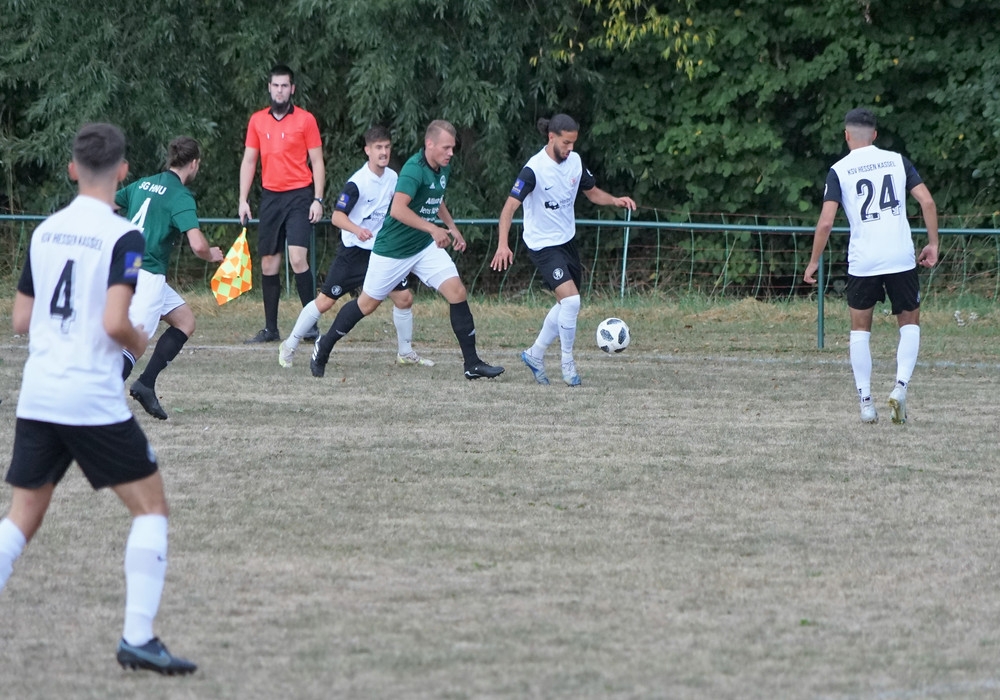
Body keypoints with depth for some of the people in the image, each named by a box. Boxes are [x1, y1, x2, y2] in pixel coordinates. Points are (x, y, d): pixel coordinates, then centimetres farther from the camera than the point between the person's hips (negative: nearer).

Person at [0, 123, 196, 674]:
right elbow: (114, 323, -19)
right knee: (150, 507, 4)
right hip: (94, 401, -6)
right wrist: (140, 342, 2)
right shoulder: (122, 236, -10)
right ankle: (138, 638, -4)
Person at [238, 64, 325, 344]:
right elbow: (249, 162, 13)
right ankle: (270, 329, 10)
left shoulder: (305, 120, -1)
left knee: (298, 258, -17)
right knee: (268, 263, 4)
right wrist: (243, 200, 5)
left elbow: (317, 162, 0)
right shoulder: (257, 121, 9)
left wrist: (318, 199, -8)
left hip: (299, 196, -4)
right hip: (270, 197, 4)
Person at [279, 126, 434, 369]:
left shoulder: (392, 178, 0)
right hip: (353, 252, -6)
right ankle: (289, 347, 10)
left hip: (381, 251, 6)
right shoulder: (357, 182, -19)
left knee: (404, 297, -1)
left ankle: (406, 353, 16)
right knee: (325, 301, -5)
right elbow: (337, 216, -22)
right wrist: (357, 229, -38)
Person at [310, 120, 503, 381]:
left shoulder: (444, 170, 3)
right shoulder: (414, 169, -24)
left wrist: (451, 227, 15)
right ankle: (324, 347, 29)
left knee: (457, 292, -9)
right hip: (393, 249, -7)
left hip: (426, 247, 7)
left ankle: (472, 364, -6)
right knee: (367, 304, 7)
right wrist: (432, 229, -37)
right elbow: (398, 209, -36)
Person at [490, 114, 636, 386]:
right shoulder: (534, 169, -22)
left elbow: (592, 192, 14)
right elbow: (510, 206, -26)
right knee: (571, 300, -20)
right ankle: (568, 363, -5)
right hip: (543, 245, -8)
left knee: (567, 304, 15)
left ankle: (535, 354, 32)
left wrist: (615, 201, -7)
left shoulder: (574, 161, -1)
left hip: (567, 241, 8)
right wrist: (503, 244, -39)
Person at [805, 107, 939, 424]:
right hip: (902, 258, 1)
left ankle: (866, 402, 7)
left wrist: (813, 262, 2)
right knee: (909, 324, 15)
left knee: (860, 329, 14)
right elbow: (927, 202, -1)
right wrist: (932, 244, 8)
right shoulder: (897, 161, 6)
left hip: (862, 261, -1)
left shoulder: (839, 171, 0)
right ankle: (900, 386, -6)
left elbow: (826, 222, -8)